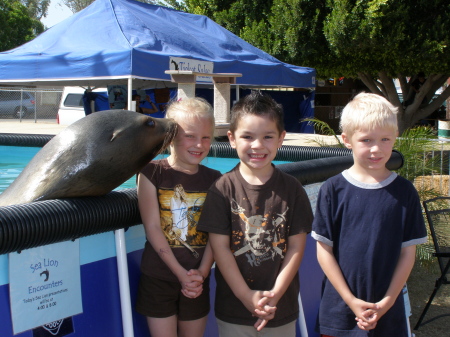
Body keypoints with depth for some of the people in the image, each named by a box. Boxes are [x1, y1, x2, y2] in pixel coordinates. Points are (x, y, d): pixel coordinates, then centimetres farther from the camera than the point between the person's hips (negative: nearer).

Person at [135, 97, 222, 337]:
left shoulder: (213, 180, 2)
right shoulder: (151, 173, -7)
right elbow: (153, 228, -12)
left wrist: (201, 273, -15)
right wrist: (181, 274, -16)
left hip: (197, 281, 3)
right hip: (159, 277, -3)